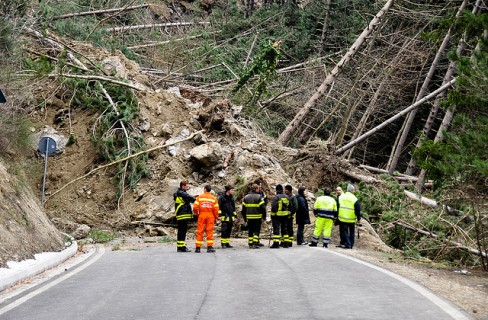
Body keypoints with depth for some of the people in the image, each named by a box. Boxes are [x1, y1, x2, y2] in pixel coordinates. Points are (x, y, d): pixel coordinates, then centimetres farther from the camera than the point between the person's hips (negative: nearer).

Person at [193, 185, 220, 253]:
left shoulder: (200, 197, 1)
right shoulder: (213, 198, 4)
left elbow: (195, 207, -4)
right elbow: (216, 209, 0)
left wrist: (196, 214, 13)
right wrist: (216, 217, 11)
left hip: (202, 215, 0)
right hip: (210, 216, 0)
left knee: (200, 231, 3)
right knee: (210, 231, 3)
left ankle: (198, 247, 3)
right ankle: (210, 247, -1)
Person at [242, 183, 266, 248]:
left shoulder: (246, 197, 7)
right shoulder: (259, 197, -8)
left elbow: (243, 208, 8)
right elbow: (263, 207, -12)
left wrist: (244, 217, 16)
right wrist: (264, 216, 1)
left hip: (249, 217, 4)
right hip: (257, 217, -4)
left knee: (250, 231, 12)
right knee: (256, 231, 0)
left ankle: (250, 244, 12)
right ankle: (255, 244, -9)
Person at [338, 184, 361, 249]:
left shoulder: (341, 197, 2)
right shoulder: (355, 199, -7)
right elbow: (358, 210, -6)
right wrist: (359, 218, 5)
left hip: (342, 218, 0)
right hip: (352, 219, 0)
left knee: (344, 231, 3)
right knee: (351, 232, 14)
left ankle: (347, 244, -10)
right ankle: (351, 245, 16)